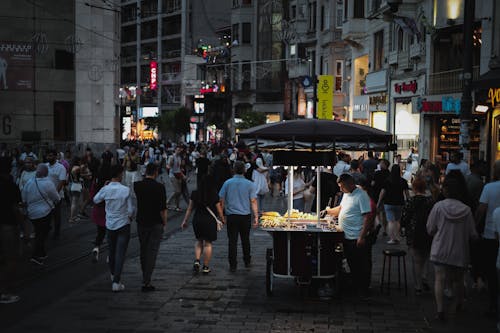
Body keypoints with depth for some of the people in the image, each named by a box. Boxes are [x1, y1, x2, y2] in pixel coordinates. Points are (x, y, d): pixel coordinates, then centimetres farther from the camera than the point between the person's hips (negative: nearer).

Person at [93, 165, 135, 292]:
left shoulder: (105, 189, -8)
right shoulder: (126, 190, -16)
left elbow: (96, 200, 12)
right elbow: (131, 210, -11)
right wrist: (131, 217, 11)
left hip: (110, 224, 4)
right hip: (123, 224, -3)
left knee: (111, 251, 21)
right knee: (120, 253, -2)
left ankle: (113, 274, 42)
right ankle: (116, 282, -8)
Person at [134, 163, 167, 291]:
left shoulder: (137, 185, -2)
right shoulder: (159, 187, -13)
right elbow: (163, 209, -13)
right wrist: (164, 222, 0)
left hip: (141, 222, 4)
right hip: (156, 223, -4)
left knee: (143, 250, 18)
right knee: (152, 252, -2)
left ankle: (145, 277, 29)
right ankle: (146, 282, -6)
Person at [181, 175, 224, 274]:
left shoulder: (195, 194, -2)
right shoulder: (214, 195, -11)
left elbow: (189, 209, 3)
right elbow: (219, 210, -4)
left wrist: (185, 220, 12)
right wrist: (222, 219, 13)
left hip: (197, 220, 3)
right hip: (210, 221, -3)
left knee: (199, 241, 22)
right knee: (208, 243, 7)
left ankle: (197, 261, 5)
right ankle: (205, 267, 10)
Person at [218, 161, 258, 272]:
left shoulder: (227, 183, -1)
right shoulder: (249, 184, -2)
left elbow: (222, 201, 1)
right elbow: (253, 201, -6)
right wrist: (256, 217, -4)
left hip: (231, 216, -1)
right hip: (245, 216, 1)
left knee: (232, 241, 2)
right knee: (245, 239, 16)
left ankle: (232, 265, 2)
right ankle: (247, 262, 29)